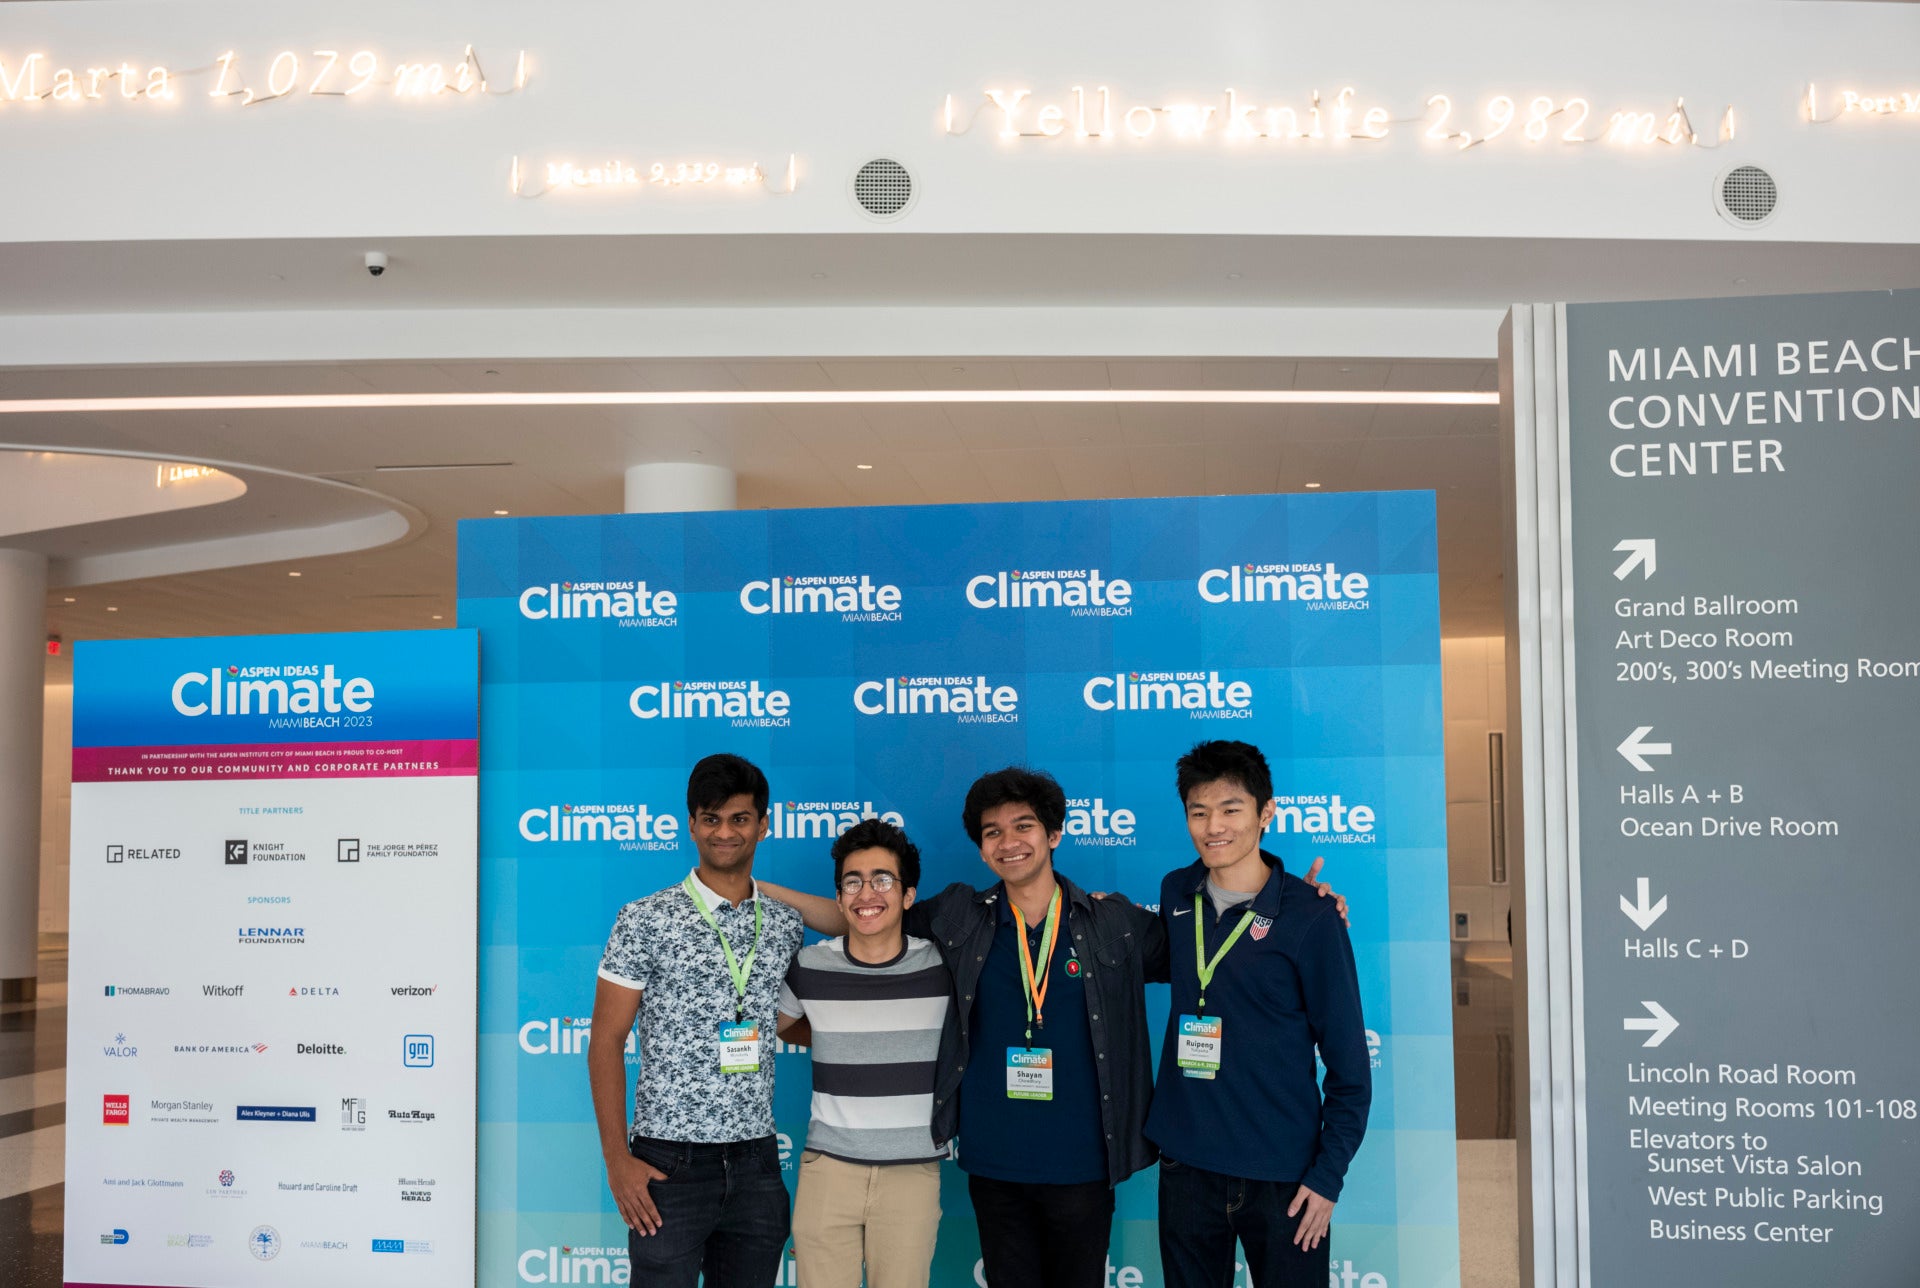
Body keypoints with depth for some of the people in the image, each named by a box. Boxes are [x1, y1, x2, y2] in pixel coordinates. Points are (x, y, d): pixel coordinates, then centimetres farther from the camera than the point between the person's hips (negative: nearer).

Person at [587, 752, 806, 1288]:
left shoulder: (786, 926, 7)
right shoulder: (645, 921, -5)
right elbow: (606, 1044, -5)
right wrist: (617, 1160, -10)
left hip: (756, 1163, 4)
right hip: (669, 1163, -4)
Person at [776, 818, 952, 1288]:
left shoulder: (943, 965, -4)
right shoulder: (809, 967, -3)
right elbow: (777, 1026, 16)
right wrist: (841, 1042, 8)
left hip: (913, 1172, 0)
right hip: (828, 1167, 1)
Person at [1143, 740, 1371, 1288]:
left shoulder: (1309, 917, -9)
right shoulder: (1175, 894, 4)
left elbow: (1349, 1063, -6)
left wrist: (1328, 1176, -9)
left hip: (1282, 1177, -4)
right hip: (1186, 1166, 4)